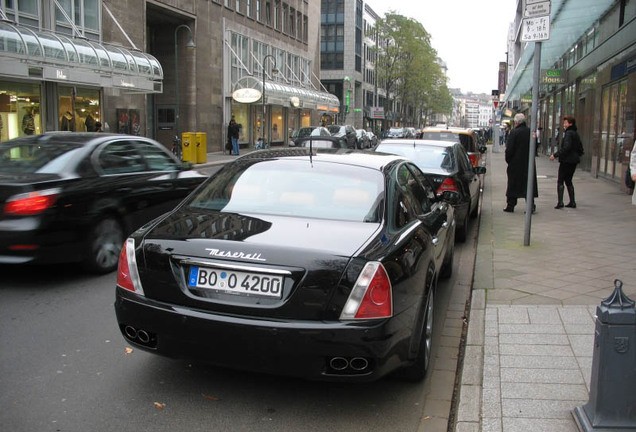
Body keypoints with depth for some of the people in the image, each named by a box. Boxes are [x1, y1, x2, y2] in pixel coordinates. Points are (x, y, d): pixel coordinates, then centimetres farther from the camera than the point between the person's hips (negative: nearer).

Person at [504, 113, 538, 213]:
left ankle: (510, 205, 11)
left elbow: (509, 149, -12)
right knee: (529, 183, 7)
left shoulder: (514, 132, -13)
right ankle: (531, 205, 3)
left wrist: (508, 160, 1)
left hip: (515, 163, -4)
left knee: (513, 184, 5)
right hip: (528, 163, 4)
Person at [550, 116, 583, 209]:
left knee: (560, 181, -4)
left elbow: (566, 148, -24)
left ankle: (560, 202, -10)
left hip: (566, 161, -9)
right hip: (573, 161, 9)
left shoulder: (569, 133, -14)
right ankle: (572, 202, 15)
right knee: (568, 181, 16)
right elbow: (580, 148, 18)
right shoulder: (576, 134, 15)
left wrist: (555, 155, -20)